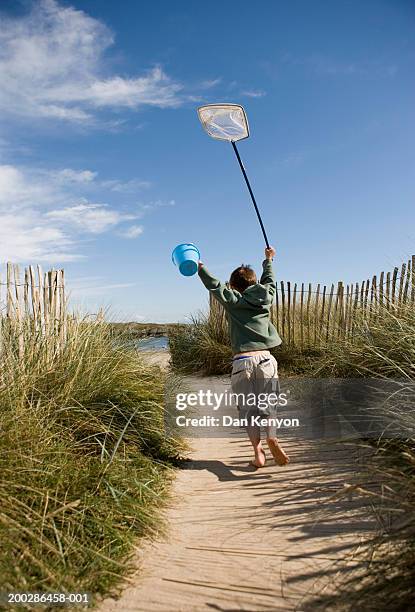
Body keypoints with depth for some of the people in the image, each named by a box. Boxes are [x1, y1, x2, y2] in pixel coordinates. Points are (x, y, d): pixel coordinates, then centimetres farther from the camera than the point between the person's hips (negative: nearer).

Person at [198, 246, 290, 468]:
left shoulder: (233, 300, 4)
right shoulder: (265, 297, 12)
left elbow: (214, 284, 6)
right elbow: (269, 280, 30)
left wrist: (199, 266, 19)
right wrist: (268, 260, 46)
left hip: (242, 361, -2)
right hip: (266, 359, 2)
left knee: (248, 409, 7)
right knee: (267, 405, 10)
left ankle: (258, 451, -2)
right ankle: (271, 437, -16)